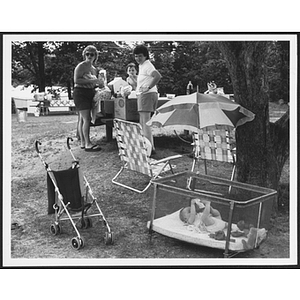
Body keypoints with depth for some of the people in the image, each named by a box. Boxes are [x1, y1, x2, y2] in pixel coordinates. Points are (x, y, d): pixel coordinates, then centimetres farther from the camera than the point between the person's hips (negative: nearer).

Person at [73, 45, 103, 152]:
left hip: (89, 94, 8)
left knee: (82, 119, 10)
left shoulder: (94, 69, 18)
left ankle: (83, 143, 11)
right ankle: (88, 144, -14)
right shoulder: (81, 66, -7)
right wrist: (92, 80, -21)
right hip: (80, 93, -8)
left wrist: (98, 83, 8)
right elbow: (76, 80, -19)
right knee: (87, 119, -13)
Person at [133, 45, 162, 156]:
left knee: (145, 122, -14)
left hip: (147, 95, -11)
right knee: (143, 122, 14)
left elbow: (158, 76, -29)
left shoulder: (147, 65, -12)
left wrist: (148, 87, -25)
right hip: (142, 95, 11)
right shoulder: (141, 65, 19)